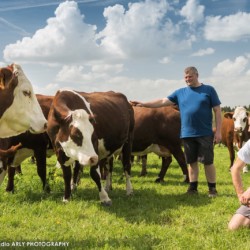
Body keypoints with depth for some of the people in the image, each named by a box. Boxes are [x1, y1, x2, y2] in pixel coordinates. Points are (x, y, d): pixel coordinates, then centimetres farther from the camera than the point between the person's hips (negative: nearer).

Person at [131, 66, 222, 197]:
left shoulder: (209, 90, 1)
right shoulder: (180, 92, 9)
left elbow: (217, 110, 0)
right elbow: (163, 101, 6)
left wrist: (218, 131, -6)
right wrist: (143, 104, -2)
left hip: (205, 134, -3)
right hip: (187, 134, 3)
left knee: (208, 161, 0)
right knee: (192, 162, 10)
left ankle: (212, 188, 12)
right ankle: (193, 187, 20)